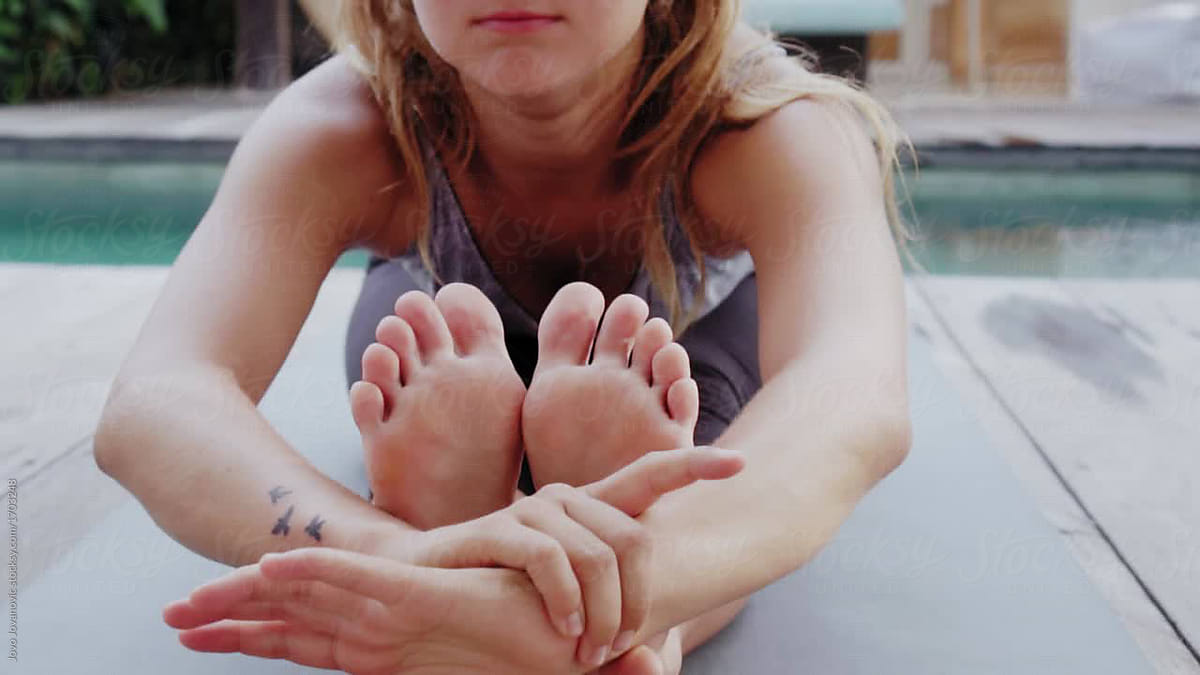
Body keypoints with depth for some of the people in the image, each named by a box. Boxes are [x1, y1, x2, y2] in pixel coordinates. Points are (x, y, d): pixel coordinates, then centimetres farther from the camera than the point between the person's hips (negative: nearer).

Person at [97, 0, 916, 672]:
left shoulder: (776, 134, -38)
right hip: (445, 369, 1)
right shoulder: (336, 133, -35)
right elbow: (151, 407, -50)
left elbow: (858, 401, -58)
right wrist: (402, 554, -73)